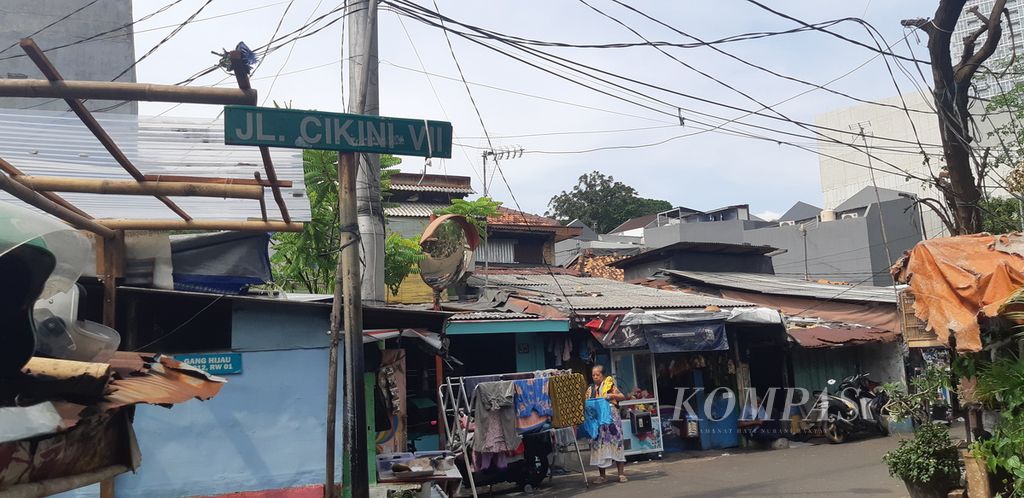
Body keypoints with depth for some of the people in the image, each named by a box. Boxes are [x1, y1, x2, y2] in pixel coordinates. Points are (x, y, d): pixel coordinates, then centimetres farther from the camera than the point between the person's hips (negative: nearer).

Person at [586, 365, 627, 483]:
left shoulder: (610, 385, 3)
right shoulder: (590, 389, 14)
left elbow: (622, 397, -1)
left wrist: (611, 395, -16)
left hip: (610, 417, -3)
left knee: (615, 442, -5)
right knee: (598, 445, 2)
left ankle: (621, 473, 1)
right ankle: (602, 475, 10)